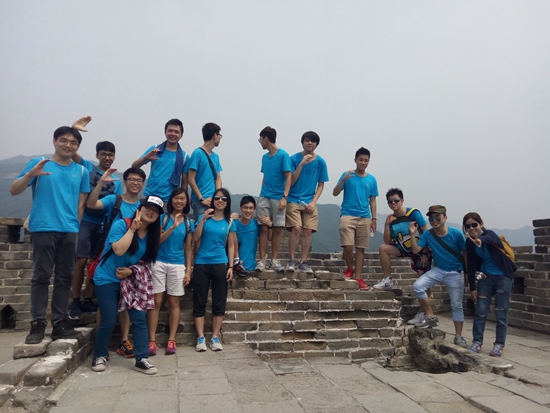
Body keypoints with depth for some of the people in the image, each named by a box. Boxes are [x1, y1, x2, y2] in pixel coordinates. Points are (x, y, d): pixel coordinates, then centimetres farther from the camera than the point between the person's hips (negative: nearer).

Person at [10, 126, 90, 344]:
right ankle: (37, 324, 5)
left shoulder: (81, 171, 11)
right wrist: (30, 174, -19)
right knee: (41, 276, -2)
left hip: (69, 231, 3)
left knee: (65, 277, 6)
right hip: (43, 228, -3)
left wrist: (76, 226, 10)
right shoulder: (39, 163, 2)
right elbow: (13, 190, -3)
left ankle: (60, 322, 12)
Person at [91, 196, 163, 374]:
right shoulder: (121, 224, -15)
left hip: (130, 279, 5)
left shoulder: (152, 234, 1)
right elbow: (119, 250, -28)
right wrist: (132, 228, -27)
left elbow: (146, 260, 7)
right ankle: (99, 356, 21)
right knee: (109, 321, -3)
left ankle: (142, 359, 5)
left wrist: (131, 271, -11)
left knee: (140, 319, -3)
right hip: (107, 279, -5)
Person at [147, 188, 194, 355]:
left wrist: (188, 271, 3)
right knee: (156, 301, -2)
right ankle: (152, 340, 4)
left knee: (174, 302, 5)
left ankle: (171, 340, 11)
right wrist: (173, 227, -18)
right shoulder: (163, 218, 2)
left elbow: (188, 248, 8)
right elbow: (157, 240, -8)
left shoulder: (189, 223, 7)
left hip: (178, 265, 2)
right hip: (159, 263, -1)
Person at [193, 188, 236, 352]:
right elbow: (195, 239, -7)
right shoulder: (204, 217, 3)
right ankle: (200, 338, 9)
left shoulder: (229, 222, 6)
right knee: (199, 302, 1)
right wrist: (203, 219, -16)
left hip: (220, 265, 1)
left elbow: (230, 246, 8)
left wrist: (230, 266, 1)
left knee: (219, 302, 4)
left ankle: (215, 337, 13)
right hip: (201, 264, -1)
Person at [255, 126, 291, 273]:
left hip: (278, 198, -4)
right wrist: (262, 193, 13)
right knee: (264, 228, 0)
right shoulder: (265, 157, 13)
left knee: (277, 229, 1)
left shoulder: (283, 155, -5)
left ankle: (274, 260, 9)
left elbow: (288, 177, -9)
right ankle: (262, 260, 3)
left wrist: (284, 197, -16)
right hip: (264, 197, 4)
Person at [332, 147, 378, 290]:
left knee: (360, 248, 4)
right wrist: (344, 179, -18)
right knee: (348, 246, -11)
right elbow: (335, 193, -3)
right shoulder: (347, 175, 2)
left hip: (365, 218, 3)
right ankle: (349, 269, 15)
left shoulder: (372, 179, 10)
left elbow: (372, 201, 13)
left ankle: (358, 277, 10)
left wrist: (374, 219, 6)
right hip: (348, 216, -3)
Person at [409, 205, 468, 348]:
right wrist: (412, 234, -22)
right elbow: (415, 250, -12)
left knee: (457, 305, 3)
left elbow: (465, 253, -5)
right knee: (417, 286, -20)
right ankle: (431, 317, -4)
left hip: (455, 273, -2)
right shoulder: (427, 235, -7)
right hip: (438, 270, 3)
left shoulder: (456, 234, -14)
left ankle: (458, 336, 18)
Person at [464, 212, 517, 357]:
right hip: (486, 277, 4)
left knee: (501, 312, 0)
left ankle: (499, 344, 11)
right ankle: (477, 342, 10)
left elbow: (488, 240, -47)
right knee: (480, 311, 1)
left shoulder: (490, 234, -20)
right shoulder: (470, 242, -5)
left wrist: (480, 241, -71)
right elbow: (472, 265, 0)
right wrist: (472, 287, 0)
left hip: (503, 276, -4)